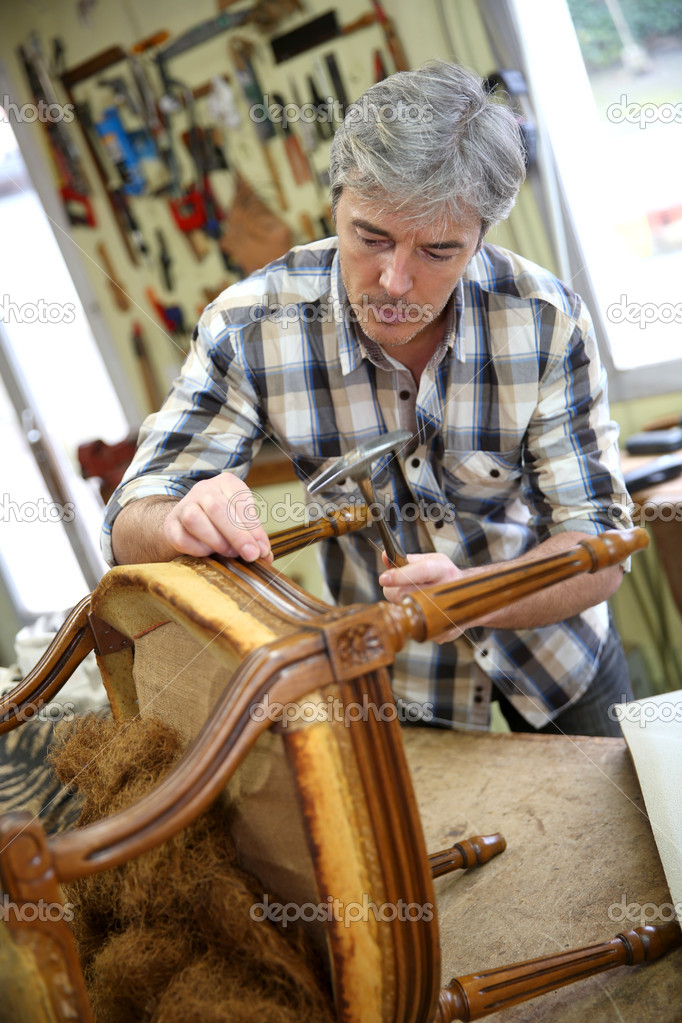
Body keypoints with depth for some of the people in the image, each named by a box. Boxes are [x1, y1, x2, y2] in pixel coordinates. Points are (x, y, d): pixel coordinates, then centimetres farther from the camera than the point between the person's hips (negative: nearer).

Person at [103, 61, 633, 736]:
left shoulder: (547, 321, -24)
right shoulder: (249, 329, -26)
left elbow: (598, 544, -22)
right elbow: (130, 525, -21)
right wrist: (182, 522, -46)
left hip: (560, 653, 2)